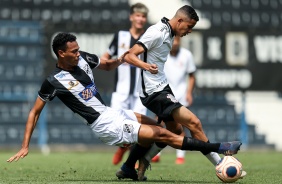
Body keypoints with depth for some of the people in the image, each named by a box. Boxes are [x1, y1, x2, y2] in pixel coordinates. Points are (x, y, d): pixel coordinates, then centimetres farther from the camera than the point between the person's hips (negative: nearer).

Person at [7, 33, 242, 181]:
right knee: (163, 135, -10)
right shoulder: (53, 82, -16)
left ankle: (129, 169, 24)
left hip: (111, 112, 8)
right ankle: (218, 148, -8)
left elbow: (108, 65, 20)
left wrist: (120, 60, -4)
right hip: (105, 125, -8)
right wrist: (25, 146, -10)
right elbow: (35, 112, -7)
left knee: (154, 126, 21)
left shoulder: (83, 58, 2)